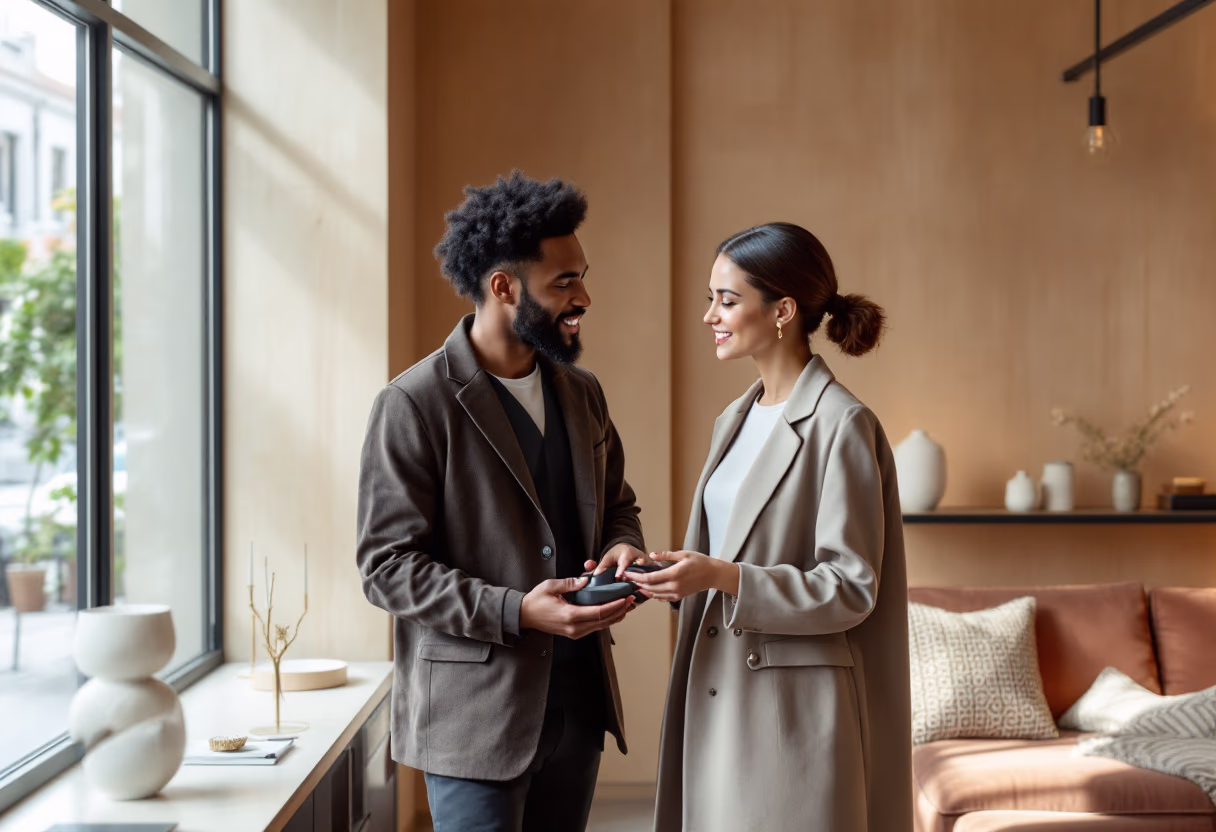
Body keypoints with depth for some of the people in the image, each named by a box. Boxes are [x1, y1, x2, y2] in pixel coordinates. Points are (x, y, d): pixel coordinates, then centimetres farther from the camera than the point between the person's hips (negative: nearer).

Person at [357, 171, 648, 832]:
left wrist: (623, 546, -2)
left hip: (578, 697, 7)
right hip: (477, 711, -6)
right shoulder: (413, 405, -11)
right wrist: (516, 612, -24)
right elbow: (386, 567, -14)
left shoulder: (582, 394, 10)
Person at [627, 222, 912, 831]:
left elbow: (851, 588, -15)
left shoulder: (841, 425, -12)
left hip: (794, 707, -7)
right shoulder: (734, 422, 14)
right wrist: (665, 576, 3)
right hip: (719, 697, 8)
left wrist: (723, 577, -23)